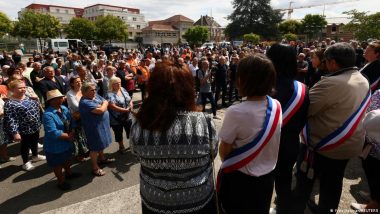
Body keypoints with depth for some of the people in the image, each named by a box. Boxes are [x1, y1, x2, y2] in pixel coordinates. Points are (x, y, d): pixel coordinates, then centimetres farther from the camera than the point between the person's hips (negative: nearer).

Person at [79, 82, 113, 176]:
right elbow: (101, 110, -29)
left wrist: (102, 106, -12)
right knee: (95, 148, 4)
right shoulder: (85, 102, -24)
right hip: (94, 127, -9)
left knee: (101, 144, 26)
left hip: (102, 125, 9)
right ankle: (95, 168, 19)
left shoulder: (96, 96, 5)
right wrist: (103, 105, -10)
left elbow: (106, 102, 5)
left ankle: (102, 158, 46)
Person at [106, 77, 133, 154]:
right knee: (118, 133, 13)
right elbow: (113, 107, -27)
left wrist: (131, 105, -13)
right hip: (117, 119, -5)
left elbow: (130, 99, 8)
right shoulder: (110, 94, -18)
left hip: (127, 117, 5)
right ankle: (121, 146, 35)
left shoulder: (123, 89, 3)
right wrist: (125, 110, -26)